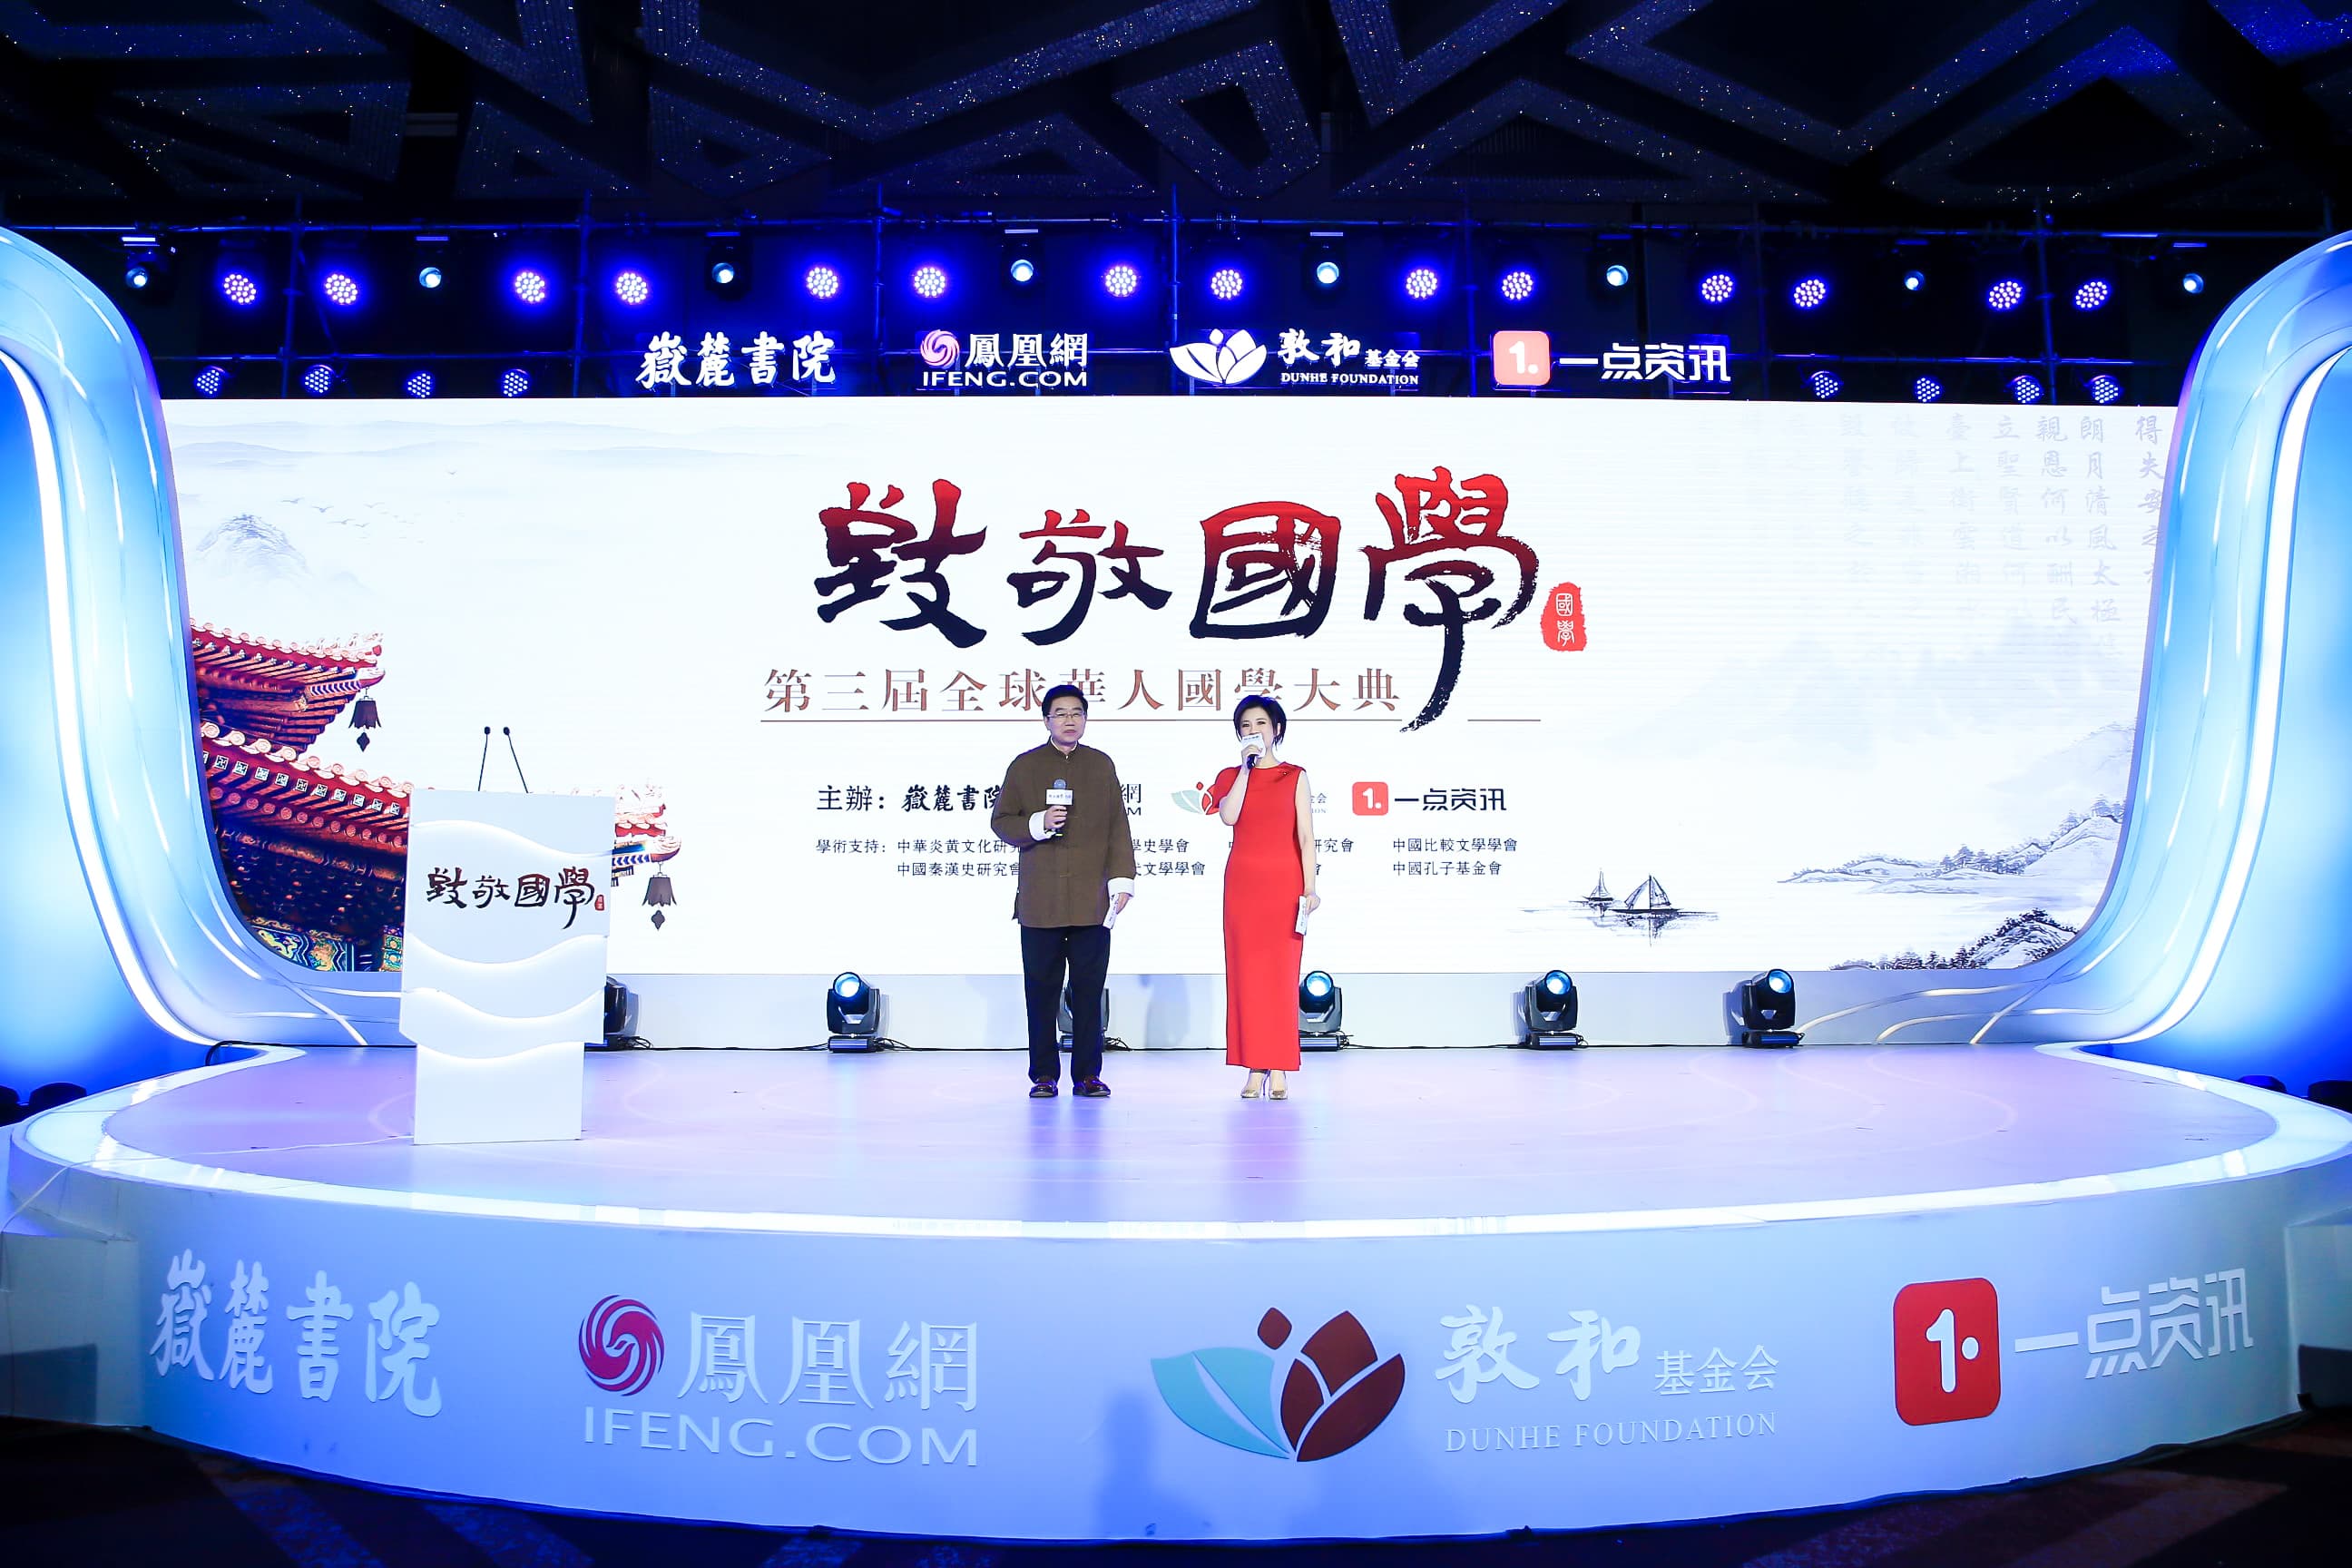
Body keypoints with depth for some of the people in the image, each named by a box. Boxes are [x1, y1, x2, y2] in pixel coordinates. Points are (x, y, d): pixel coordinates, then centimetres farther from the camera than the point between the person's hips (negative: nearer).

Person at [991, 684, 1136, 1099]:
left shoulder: (1101, 765, 13)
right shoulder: (1024, 766, 10)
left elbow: (1118, 827, 10)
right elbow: (1001, 821, 8)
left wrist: (1122, 879, 0)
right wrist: (1038, 825, -11)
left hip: (1092, 900, 1)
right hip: (1040, 901, 0)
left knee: (1089, 990, 1)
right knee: (1041, 990, 1)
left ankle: (1087, 1074, 10)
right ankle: (1044, 1075, 10)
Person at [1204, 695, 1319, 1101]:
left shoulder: (1295, 776, 7)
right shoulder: (1231, 776, 10)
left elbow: (1306, 837, 1)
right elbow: (1228, 816, -11)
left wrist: (1310, 888, -7)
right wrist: (1247, 765, -7)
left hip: (1285, 883, -2)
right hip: (1243, 881, 2)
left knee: (1282, 973, -3)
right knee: (1246, 973, 0)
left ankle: (1279, 1070, 1)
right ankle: (1255, 1068, 5)